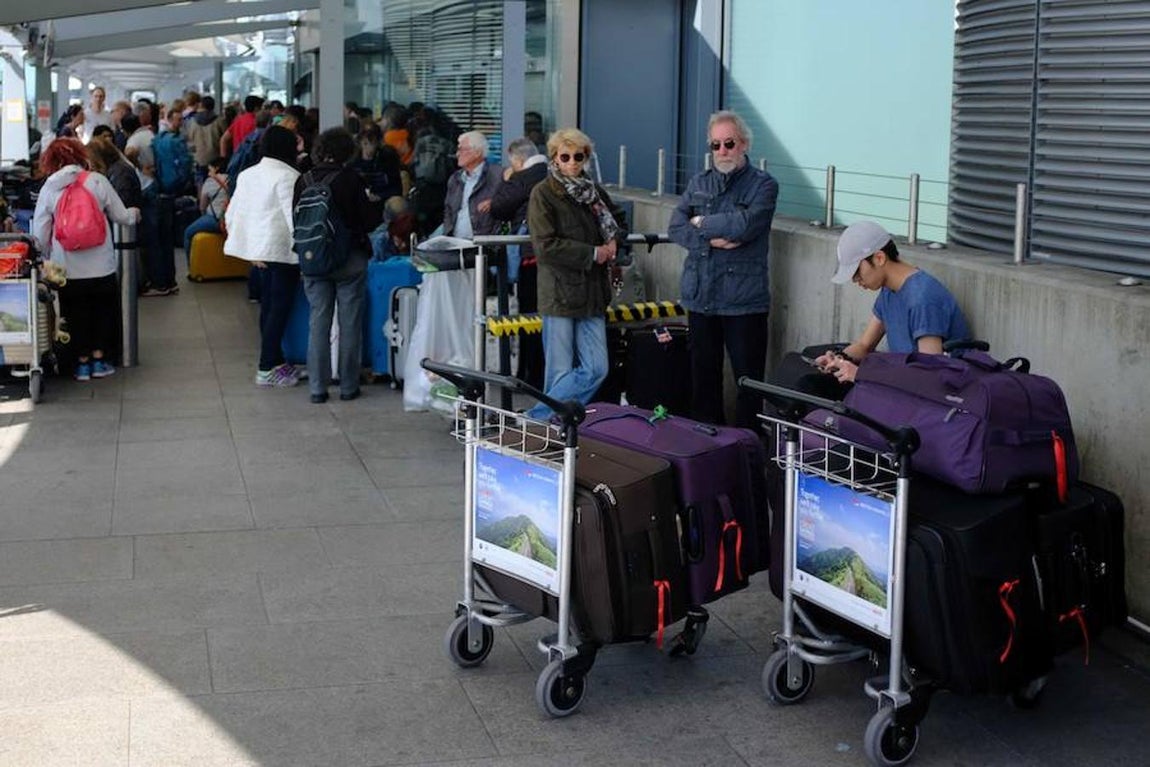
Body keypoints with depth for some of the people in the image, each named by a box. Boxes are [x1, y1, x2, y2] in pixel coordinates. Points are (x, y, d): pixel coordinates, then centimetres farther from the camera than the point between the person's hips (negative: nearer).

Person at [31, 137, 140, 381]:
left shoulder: (49, 189, -4)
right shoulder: (97, 181, -6)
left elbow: (40, 234, -4)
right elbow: (121, 216, 1)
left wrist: (48, 256, 14)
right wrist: (134, 214, 24)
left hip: (67, 267, 1)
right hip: (100, 265, 0)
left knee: (76, 313, 12)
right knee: (103, 309, 15)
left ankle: (82, 362, 16)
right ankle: (98, 360, 16)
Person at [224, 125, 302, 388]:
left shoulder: (247, 175, 10)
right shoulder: (287, 177, -13)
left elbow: (231, 215, 13)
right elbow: (294, 217, -19)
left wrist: (247, 246, 18)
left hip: (258, 247, 8)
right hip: (282, 249, -8)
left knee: (268, 305, 14)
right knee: (280, 307, -3)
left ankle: (275, 361, 21)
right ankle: (267, 368, -2)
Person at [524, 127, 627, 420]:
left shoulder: (594, 191, 14)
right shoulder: (543, 194, -5)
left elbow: (618, 221, 31)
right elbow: (546, 246, -14)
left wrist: (614, 241, 8)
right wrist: (593, 253, -12)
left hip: (591, 293, 6)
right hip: (560, 293, -6)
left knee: (596, 369, 0)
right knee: (561, 372, -2)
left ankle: (541, 417, 7)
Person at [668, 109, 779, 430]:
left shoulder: (763, 185, -1)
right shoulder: (698, 183, 13)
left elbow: (745, 225, -18)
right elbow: (675, 228, 2)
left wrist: (702, 222, -5)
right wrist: (712, 239, -14)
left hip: (744, 299, -4)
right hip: (700, 297, 5)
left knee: (748, 377, -1)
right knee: (703, 374, 11)